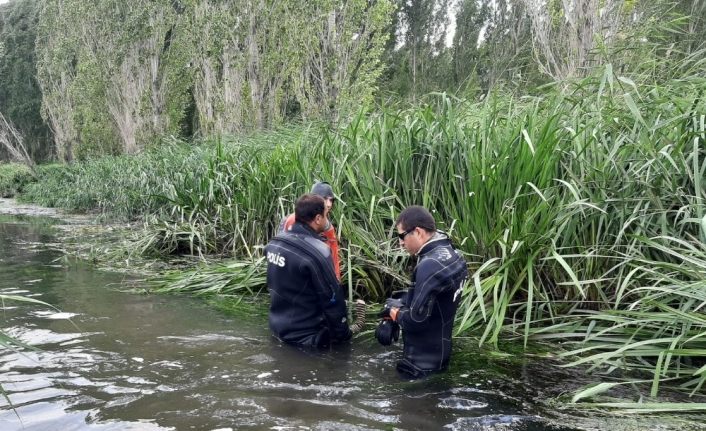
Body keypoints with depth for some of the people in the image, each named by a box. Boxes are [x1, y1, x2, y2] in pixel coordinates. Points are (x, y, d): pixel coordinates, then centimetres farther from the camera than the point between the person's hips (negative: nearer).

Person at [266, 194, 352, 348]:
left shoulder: (275, 242, -3)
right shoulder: (317, 253, -26)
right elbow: (332, 299, -19)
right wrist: (342, 333, -7)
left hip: (278, 326, 8)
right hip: (305, 335, -8)